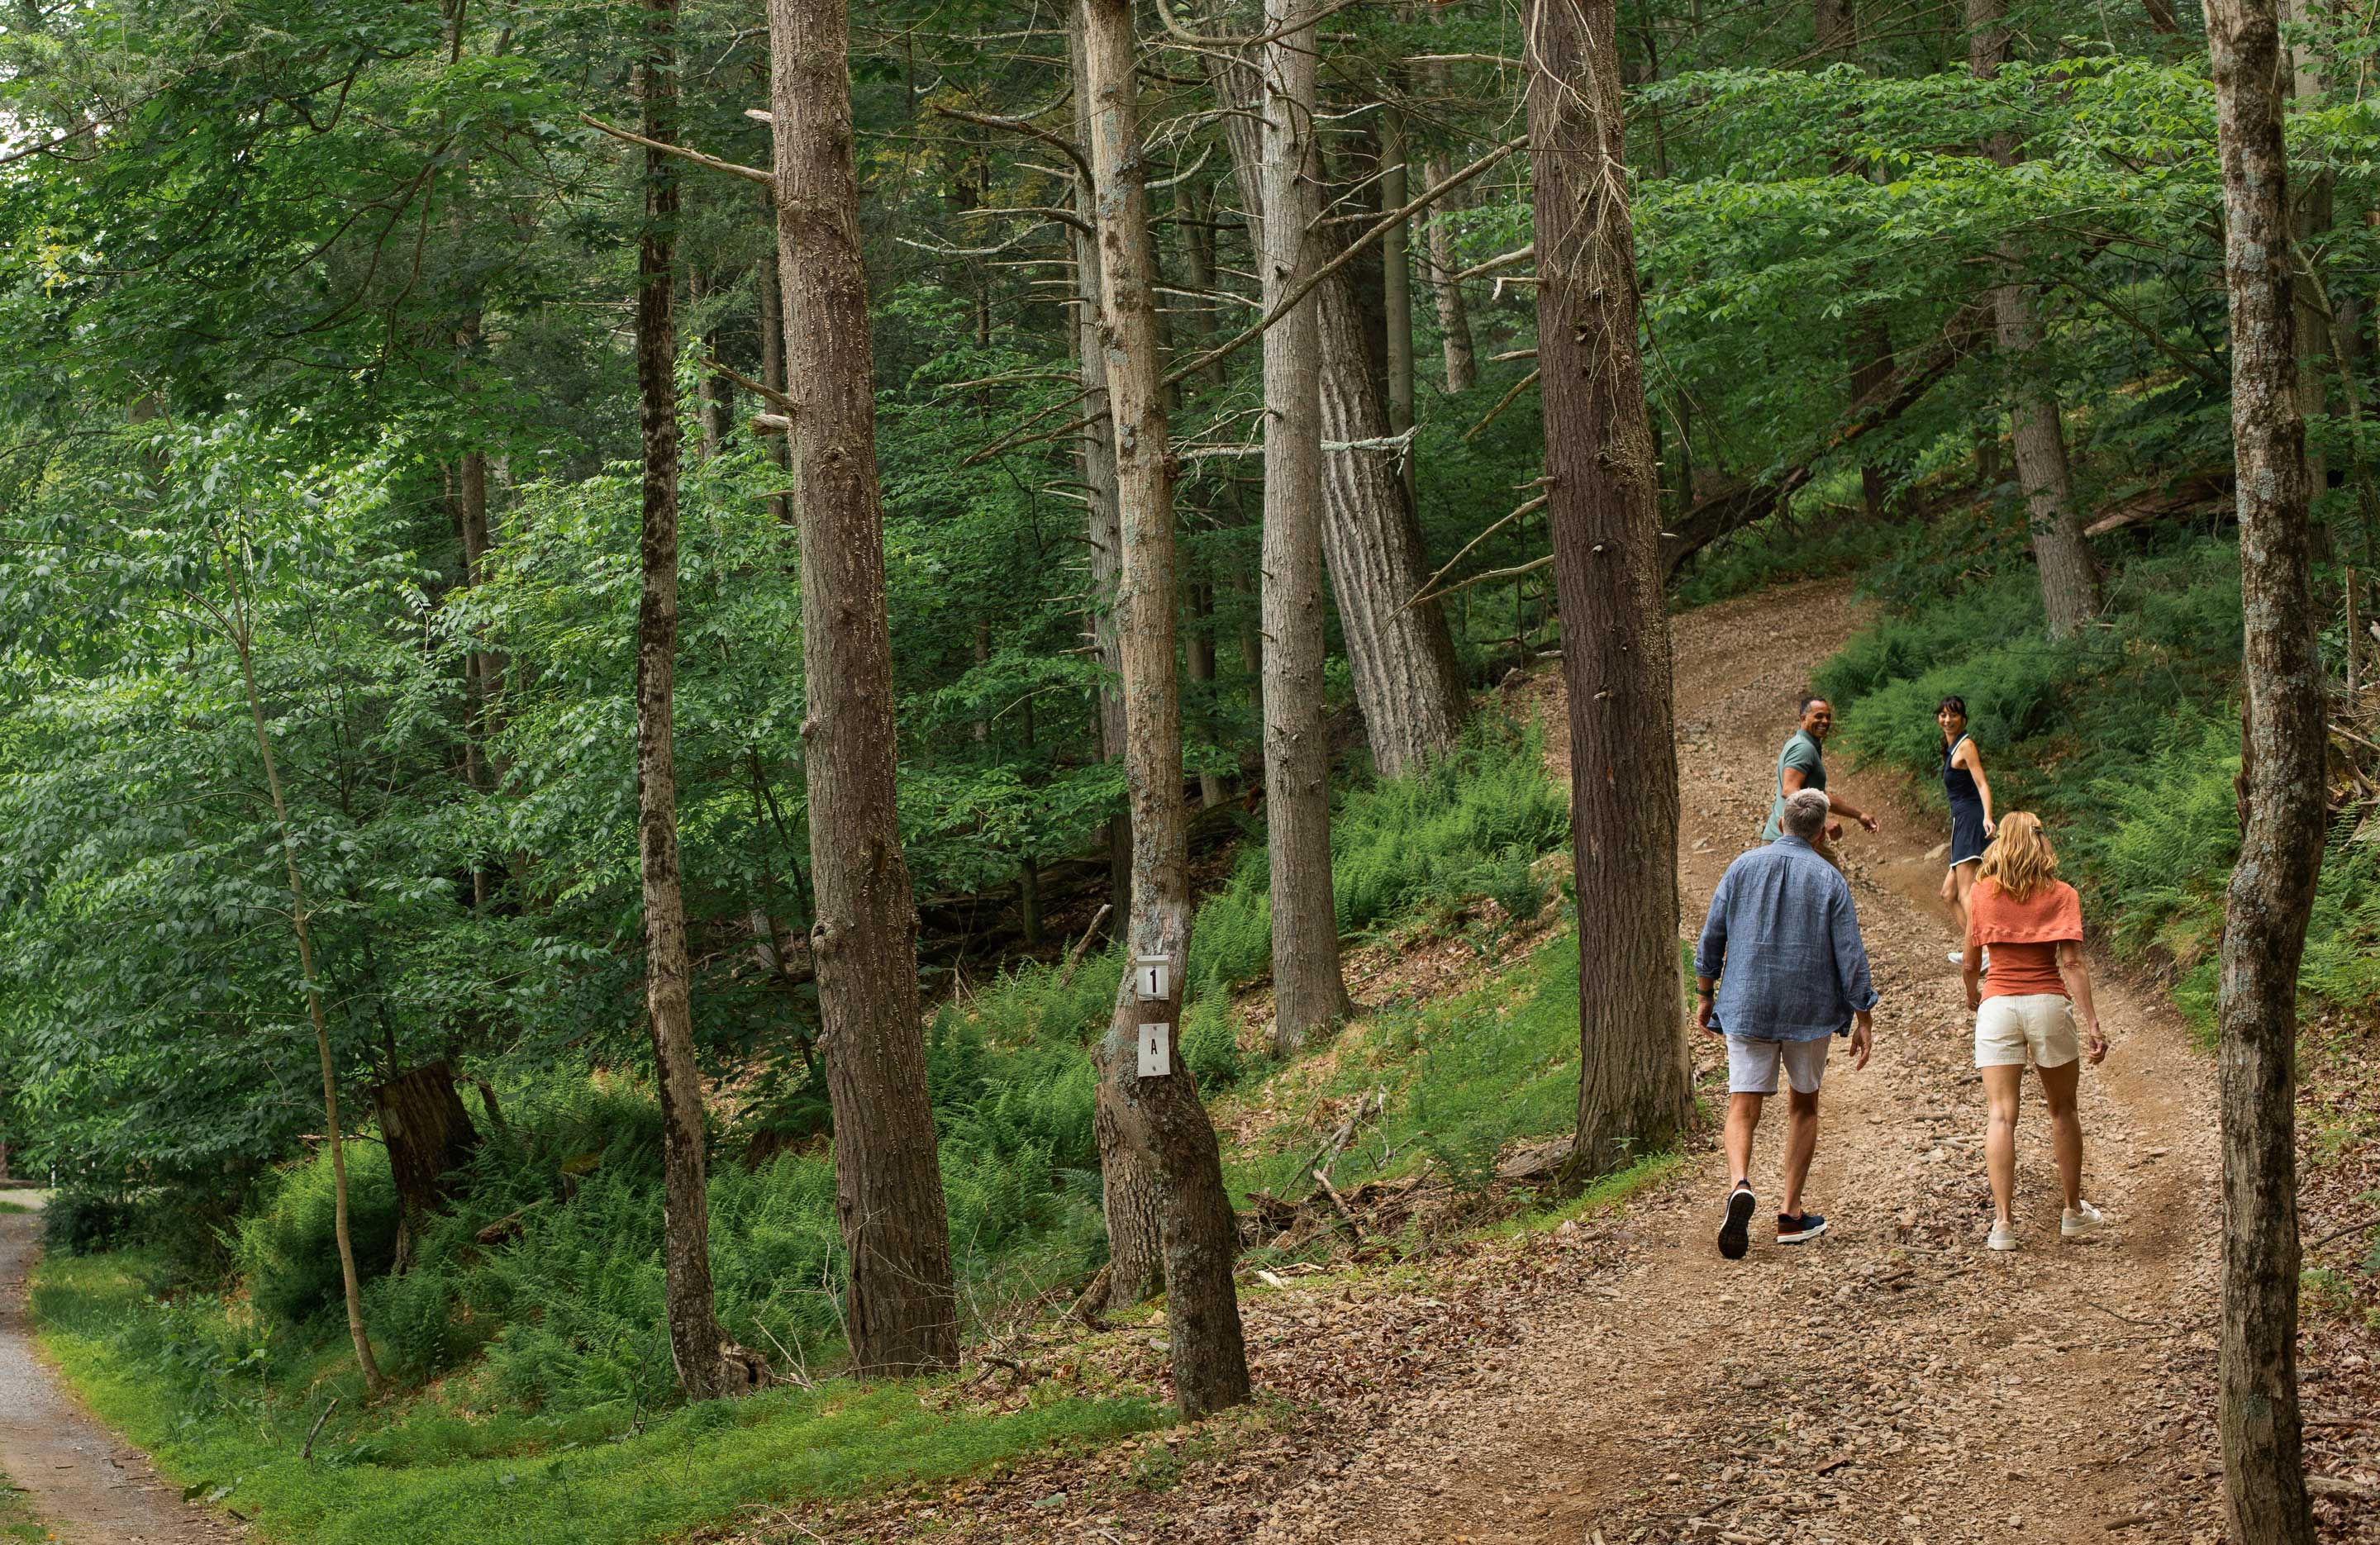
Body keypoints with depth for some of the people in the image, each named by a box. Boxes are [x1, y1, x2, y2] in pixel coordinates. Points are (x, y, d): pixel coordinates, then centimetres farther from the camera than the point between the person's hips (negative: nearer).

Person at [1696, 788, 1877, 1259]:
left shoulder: (1744, 866, 1)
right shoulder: (1829, 879, -5)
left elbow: (1711, 938, 3)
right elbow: (1850, 955, -6)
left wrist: (1705, 996, 14)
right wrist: (1861, 1019, 0)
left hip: (1747, 1007, 1)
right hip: (1809, 1008, 0)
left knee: (1743, 1107, 0)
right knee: (1804, 1104, 17)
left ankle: (1739, 1186, -30)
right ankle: (1791, 1215, 16)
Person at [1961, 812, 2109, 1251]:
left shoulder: (1983, 893, 2)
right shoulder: (2062, 895, 0)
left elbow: (1971, 961, 9)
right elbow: (2072, 963, -9)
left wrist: (1972, 994, 30)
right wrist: (2092, 1024, -11)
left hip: (1998, 1005, 0)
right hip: (2049, 1004, 0)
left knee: (2001, 1115, -2)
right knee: (2062, 1110, 16)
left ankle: (2003, 1221, -11)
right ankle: (2074, 1212, 25)